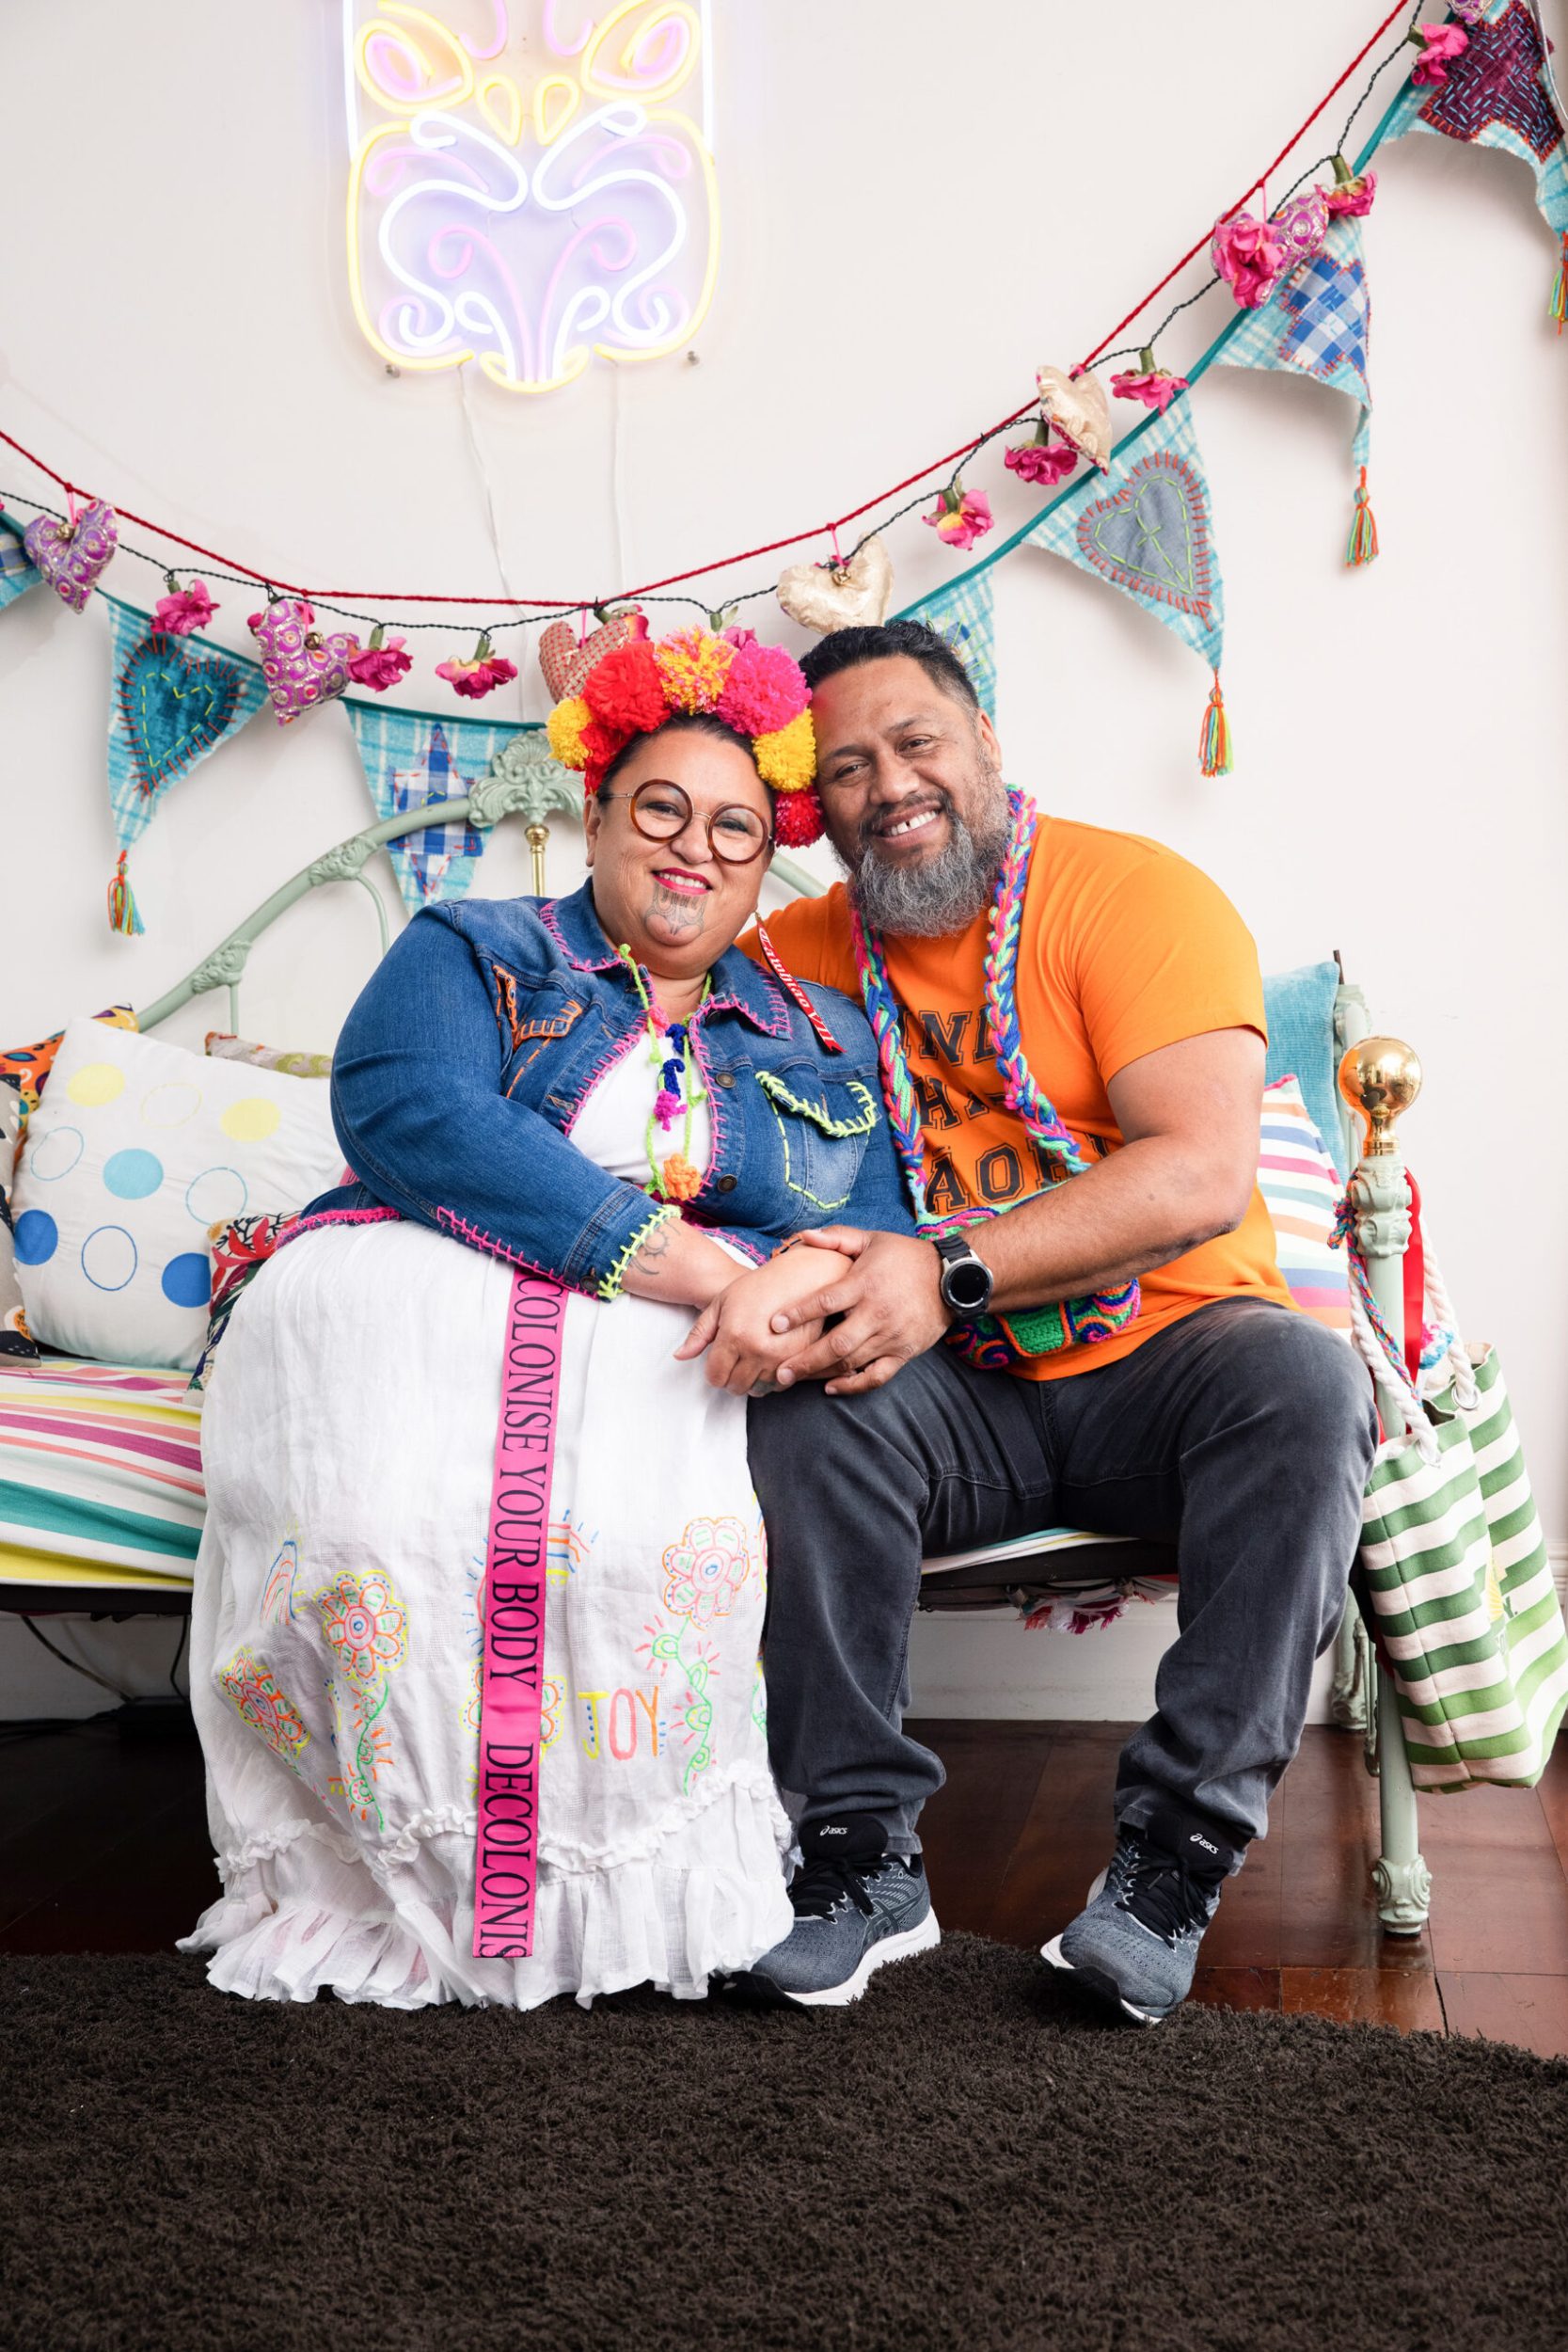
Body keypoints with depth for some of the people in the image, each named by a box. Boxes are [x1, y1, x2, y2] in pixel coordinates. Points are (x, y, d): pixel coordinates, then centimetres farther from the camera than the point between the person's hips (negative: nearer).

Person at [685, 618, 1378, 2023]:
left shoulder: (1137, 894, -9)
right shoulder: (809, 950, 7)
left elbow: (1202, 1176, -21)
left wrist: (950, 1275, -28)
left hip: (1164, 1355, -2)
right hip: (963, 1398, 3)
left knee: (1301, 1379, -32)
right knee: (811, 1400, -27)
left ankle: (1179, 1844, -26)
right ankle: (863, 1849, -18)